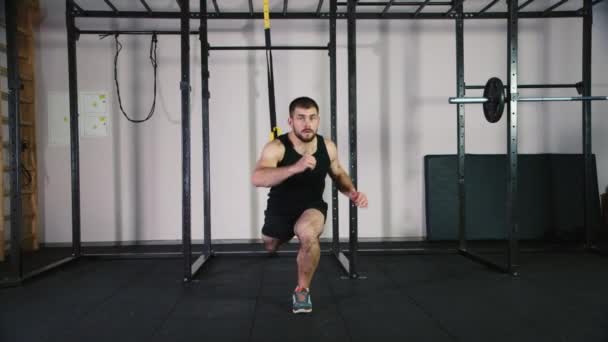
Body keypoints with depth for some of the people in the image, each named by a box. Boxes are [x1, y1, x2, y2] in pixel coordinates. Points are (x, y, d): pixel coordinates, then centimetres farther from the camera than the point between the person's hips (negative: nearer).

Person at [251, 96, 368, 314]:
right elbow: (257, 179, -45)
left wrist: (352, 192, -12)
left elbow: (338, 174, 8)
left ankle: (302, 290, -9)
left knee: (308, 234, -34)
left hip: (311, 207, 0)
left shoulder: (327, 146, -13)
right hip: (280, 210, 0)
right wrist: (295, 167, -58)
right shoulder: (276, 147, -27)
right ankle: (285, 234, 64)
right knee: (270, 247, 25)